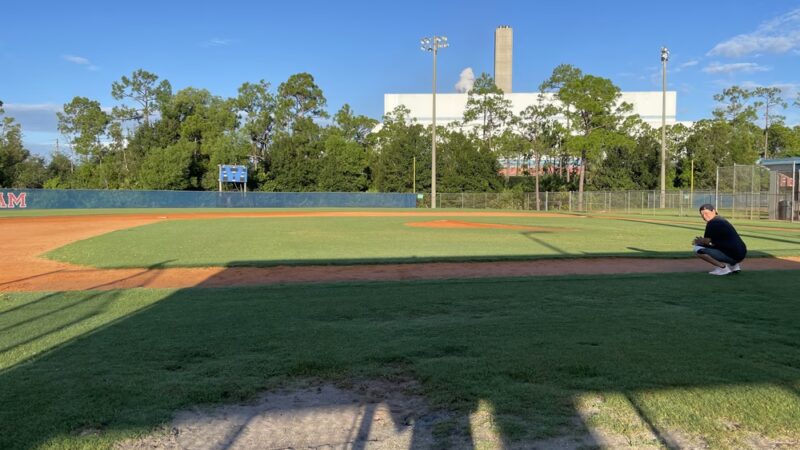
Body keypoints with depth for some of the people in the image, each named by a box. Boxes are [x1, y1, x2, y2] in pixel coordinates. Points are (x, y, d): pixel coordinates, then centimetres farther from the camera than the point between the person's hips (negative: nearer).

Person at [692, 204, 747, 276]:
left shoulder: (712, 223, -10)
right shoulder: (722, 220, 20)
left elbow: (707, 241, -6)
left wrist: (698, 241, 12)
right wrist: (702, 241, 13)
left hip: (732, 255, -10)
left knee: (698, 249, -13)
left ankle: (723, 267, -9)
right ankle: (734, 265, 18)